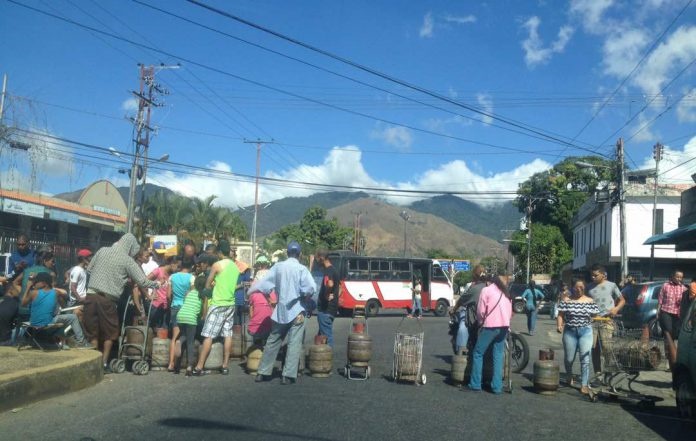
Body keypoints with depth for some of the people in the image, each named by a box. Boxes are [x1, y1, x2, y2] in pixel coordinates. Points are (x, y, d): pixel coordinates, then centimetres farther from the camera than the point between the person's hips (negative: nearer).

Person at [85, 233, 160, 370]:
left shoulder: (102, 251, 9)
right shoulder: (128, 260, -3)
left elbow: (89, 270, 15)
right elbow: (142, 281, -3)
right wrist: (156, 284, 13)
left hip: (91, 295, 4)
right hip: (107, 299, -4)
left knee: (92, 331, 12)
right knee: (110, 333, 11)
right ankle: (103, 363, 9)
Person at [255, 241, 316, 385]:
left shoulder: (278, 266, 2)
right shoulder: (301, 269, -9)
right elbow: (311, 287, -19)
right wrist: (307, 296, 0)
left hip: (280, 310, 4)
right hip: (296, 310, -4)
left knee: (272, 342, 14)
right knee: (294, 344, -1)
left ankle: (263, 372, 18)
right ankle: (288, 375, -6)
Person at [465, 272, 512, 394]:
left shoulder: (486, 290, 1)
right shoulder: (506, 293, 18)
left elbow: (480, 311, -2)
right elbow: (510, 312, 14)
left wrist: (480, 322, 13)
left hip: (490, 326, -5)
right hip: (504, 326, 6)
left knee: (478, 354, 3)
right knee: (498, 355, 10)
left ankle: (475, 384, 2)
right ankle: (497, 386, 5)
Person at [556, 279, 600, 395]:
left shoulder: (590, 301, 6)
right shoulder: (566, 301, 3)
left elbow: (595, 315, 9)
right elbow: (560, 315, -2)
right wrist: (559, 325, -15)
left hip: (585, 332, 0)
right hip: (570, 331, 0)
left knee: (585, 359, -7)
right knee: (569, 358, 9)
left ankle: (584, 385, -1)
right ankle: (569, 378, 37)